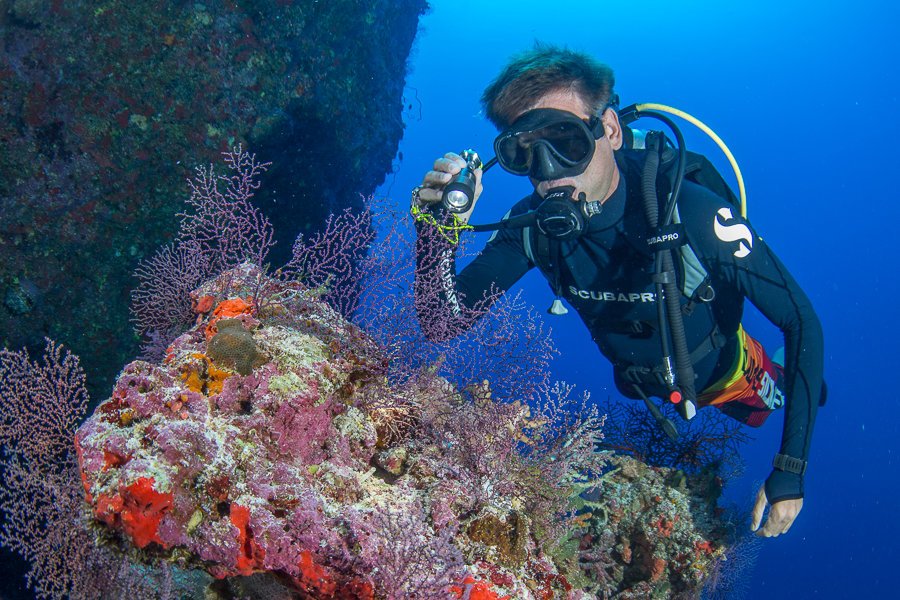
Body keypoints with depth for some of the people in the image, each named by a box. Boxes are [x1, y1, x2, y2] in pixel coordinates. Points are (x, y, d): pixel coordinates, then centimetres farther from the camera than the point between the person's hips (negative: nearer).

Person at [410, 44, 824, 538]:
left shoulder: (691, 213, -40)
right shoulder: (533, 224, -28)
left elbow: (802, 321, -31)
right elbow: (445, 319, -28)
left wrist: (790, 471, -35)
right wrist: (439, 227, -47)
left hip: (723, 374, -3)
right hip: (642, 387, 3)